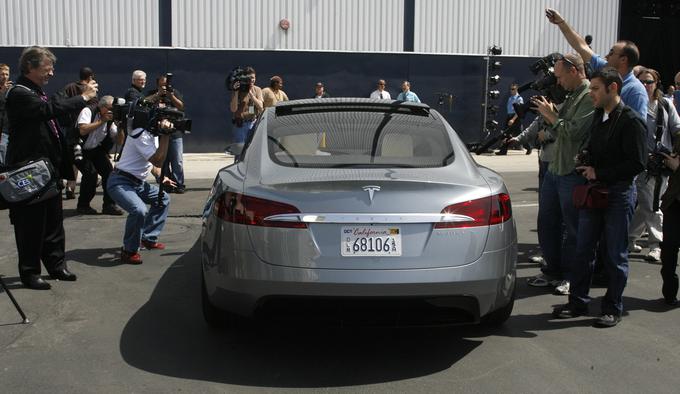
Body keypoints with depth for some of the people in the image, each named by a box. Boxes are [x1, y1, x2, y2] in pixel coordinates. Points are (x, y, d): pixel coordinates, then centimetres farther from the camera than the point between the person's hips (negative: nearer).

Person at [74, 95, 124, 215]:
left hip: (96, 150, 6)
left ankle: (109, 205, 0)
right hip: (80, 150, -5)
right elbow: (83, 130, -32)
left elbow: (119, 140, -2)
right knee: (91, 172, -22)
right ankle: (82, 205, -5)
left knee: (109, 171, -10)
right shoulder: (88, 111, -16)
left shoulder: (109, 120, -2)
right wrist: (102, 121, -28)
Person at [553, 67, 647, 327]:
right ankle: (578, 302, 20)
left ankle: (613, 308, 15)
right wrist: (587, 167, 3)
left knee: (615, 255, 3)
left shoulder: (630, 121, -14)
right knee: (583, 250, 10)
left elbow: (637, 163, -17)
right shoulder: (598, 116, 11)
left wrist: (599, 173, -14)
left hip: (618, 193, -7)